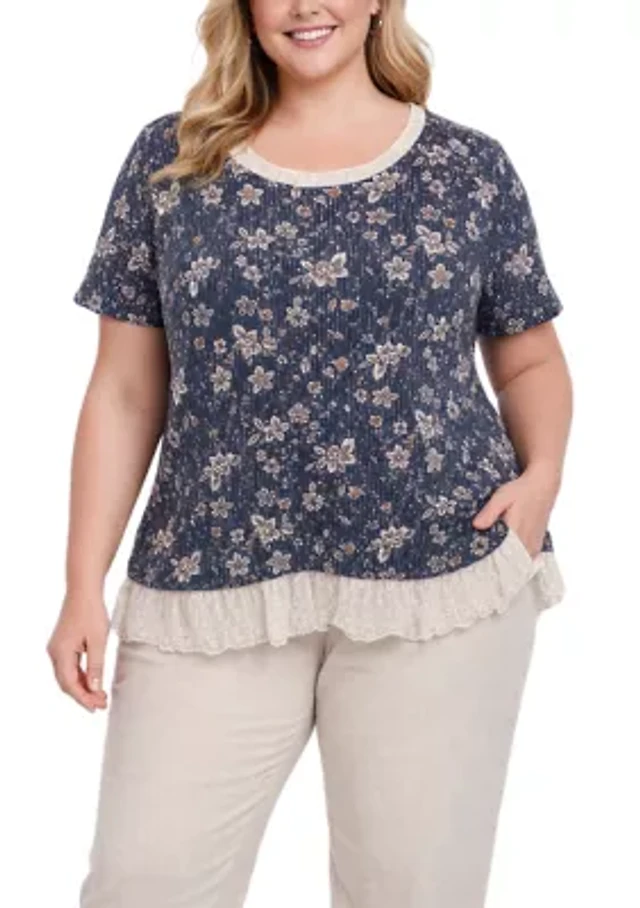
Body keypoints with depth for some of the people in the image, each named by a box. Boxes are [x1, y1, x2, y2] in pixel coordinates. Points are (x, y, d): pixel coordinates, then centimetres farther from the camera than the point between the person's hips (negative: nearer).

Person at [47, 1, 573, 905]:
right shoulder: (169, 160, 8)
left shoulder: (470, 167, 6)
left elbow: (531, 359, 16)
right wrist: (85, 584, 3)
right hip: (214, 583, 1)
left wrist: (543, 472, -4)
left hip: (441, 575, 0)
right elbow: (125, 392, 8)